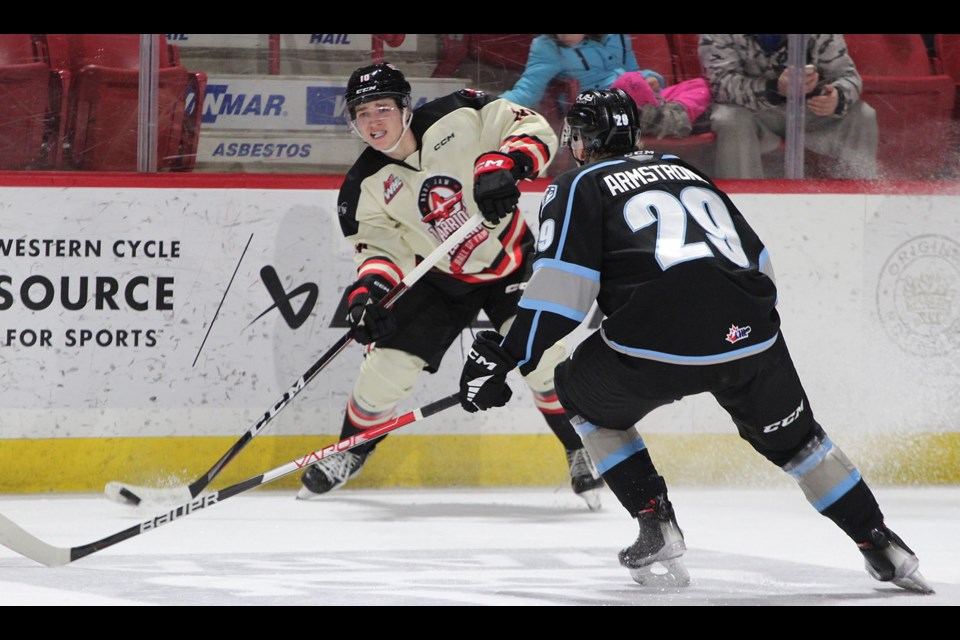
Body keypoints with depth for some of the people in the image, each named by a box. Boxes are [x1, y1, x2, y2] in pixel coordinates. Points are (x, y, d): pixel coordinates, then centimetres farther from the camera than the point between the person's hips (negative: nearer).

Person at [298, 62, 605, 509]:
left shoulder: (457, 117, -20)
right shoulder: (365, 188, -11)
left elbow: (532, 128, -17)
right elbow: (382, 248, -9)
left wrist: (504, 164, -36)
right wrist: (367, 291, -29)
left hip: (512, 259, -3)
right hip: (441, 278, 3)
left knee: (541, 356, -18)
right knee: (388, 363, -4)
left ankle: (583, 454, 1)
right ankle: (350, 451, 21)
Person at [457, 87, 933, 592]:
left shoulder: (580, 186, 14)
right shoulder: (689, 174, 32)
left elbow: (563, 285, -2)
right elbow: (757, 259, 31)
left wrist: (507, 356, 0)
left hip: (659, 341, -5)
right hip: (749, 330, 5)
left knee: (584, 398, 24)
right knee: (791, 436, 28)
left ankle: (657, 529, 14)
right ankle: (879, 545, 25)